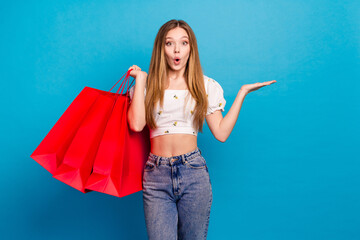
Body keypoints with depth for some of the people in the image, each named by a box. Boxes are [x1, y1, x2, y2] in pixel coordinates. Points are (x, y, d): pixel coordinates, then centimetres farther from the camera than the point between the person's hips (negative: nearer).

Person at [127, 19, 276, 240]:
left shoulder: (206, 86, 10)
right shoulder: (149, 85, 9)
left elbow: (221, 133, 2)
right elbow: (136, 124, -8)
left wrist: (242, 93, 4)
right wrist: (140, 79, 1)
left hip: (193, 173, 1)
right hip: (156, 174, 0)